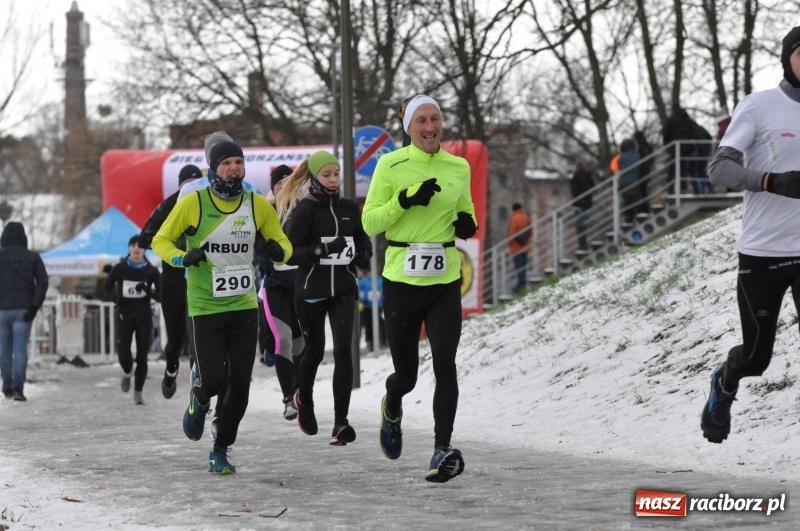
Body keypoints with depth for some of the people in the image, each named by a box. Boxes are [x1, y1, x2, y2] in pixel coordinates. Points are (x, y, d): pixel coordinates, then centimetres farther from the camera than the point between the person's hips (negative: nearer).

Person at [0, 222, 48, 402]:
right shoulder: (33, 257, 4)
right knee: (20, 349, -5)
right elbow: (43, 282, -6)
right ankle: (18, 387, -18)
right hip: (23, 310, 0)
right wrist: (35, 306, -9)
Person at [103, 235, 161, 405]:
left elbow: (161, 295, 0)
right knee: (123, 354, -11)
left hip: (144, 317, 0)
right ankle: (127, 373, 25)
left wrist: (148, 290, -20)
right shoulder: (119, 268, -2)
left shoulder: (151, 271, -2)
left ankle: (138, 393, 10)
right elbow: (106, 288, 9)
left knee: (142, 356, -2)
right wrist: (115, 298, -12)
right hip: (124, 316, 0)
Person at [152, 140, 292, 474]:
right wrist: (183, 258, -20)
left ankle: (221, 450, 17)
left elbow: (283, 242, 12)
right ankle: (199, 401, 29)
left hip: (244, 307, 3)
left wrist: (278, 251, -12)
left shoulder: (258, 205, 1)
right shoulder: (193, 203, -9)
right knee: (214, 380, -9)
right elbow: (161, 240, -1)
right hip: (204, 307, -3)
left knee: (239, 383, 1)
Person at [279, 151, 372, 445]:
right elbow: (290, 252, -13)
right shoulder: (304, 210, -7)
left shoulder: (349, 208, 6)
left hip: (343, 290, 2)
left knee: (343, 351, -11)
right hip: (311, 291, -2)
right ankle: (304, 398, 43)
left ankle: (340, 422, -12)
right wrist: (320, 249, -27)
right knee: (314, 351, 12)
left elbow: (363, 241, 20)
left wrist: (362, 256, -1)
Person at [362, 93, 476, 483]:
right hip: (401, 280, -2)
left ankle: (443, 450, -16)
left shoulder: (458, 167, 6)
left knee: (444, 363, -16)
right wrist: (406, 200, -19)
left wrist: (467, 223, -1)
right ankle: (392, 407, 45)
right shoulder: (391, 165, -4)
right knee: (406, 374, 9)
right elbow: (369, 223, -6)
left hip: (445, 282, 2)